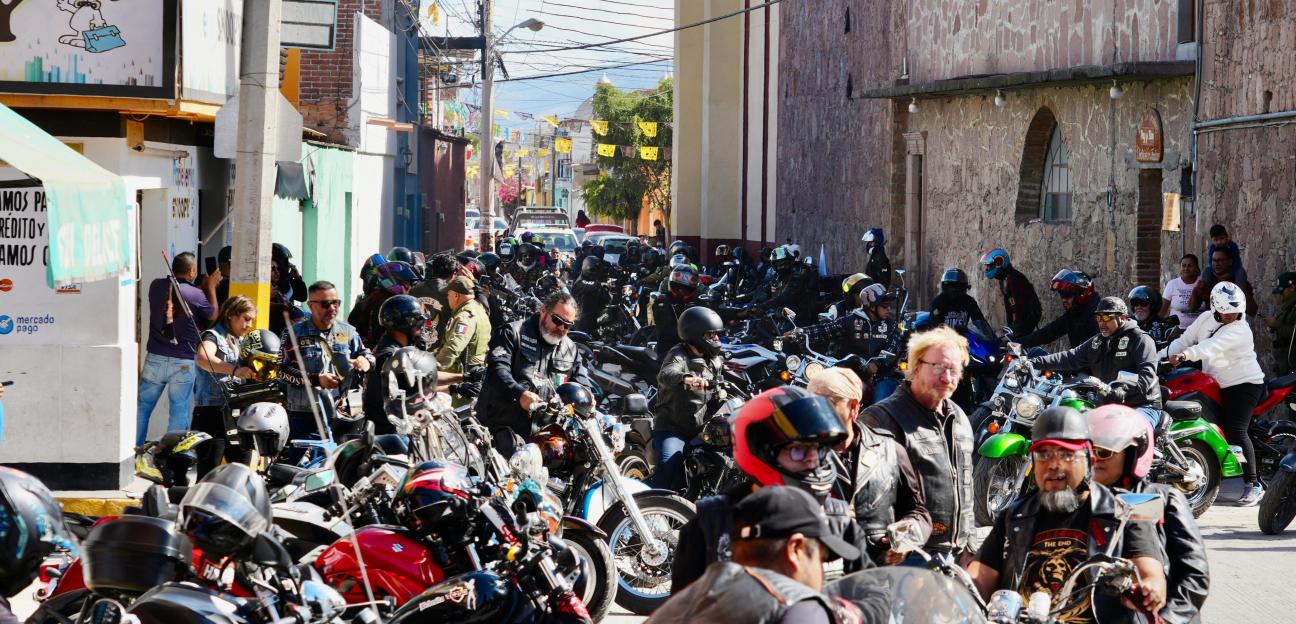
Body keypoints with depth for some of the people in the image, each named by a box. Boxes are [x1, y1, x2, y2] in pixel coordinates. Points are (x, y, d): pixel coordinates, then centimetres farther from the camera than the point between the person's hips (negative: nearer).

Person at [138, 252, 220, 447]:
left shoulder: (156, 286, 1)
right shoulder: (196, 294, -11)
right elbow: (213, 315, 7)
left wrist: (205, 287, 24)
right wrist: (211, 288, 18)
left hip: (155, 358, 3)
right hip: (183, 363, -3)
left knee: (143, 407, 12)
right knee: (179, 411, 4)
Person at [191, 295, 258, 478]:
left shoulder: (238, 341, 21)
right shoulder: (213, 336, -6)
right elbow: (203, 359, -29)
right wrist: (234, 370, -43)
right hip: (212, 413, -9)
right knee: (209, 474, -11)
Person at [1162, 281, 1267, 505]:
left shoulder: (1239, 329, -17)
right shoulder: (1206, 319, 6)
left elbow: (1213, 346, -33)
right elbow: (1185, 340, 9)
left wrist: (1185, 355, -47)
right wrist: (1158, 357, -2)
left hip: (1245, 384, -8)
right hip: (1218, 385, 8)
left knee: (1237, 431, -18)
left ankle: (1253, 485, -16)